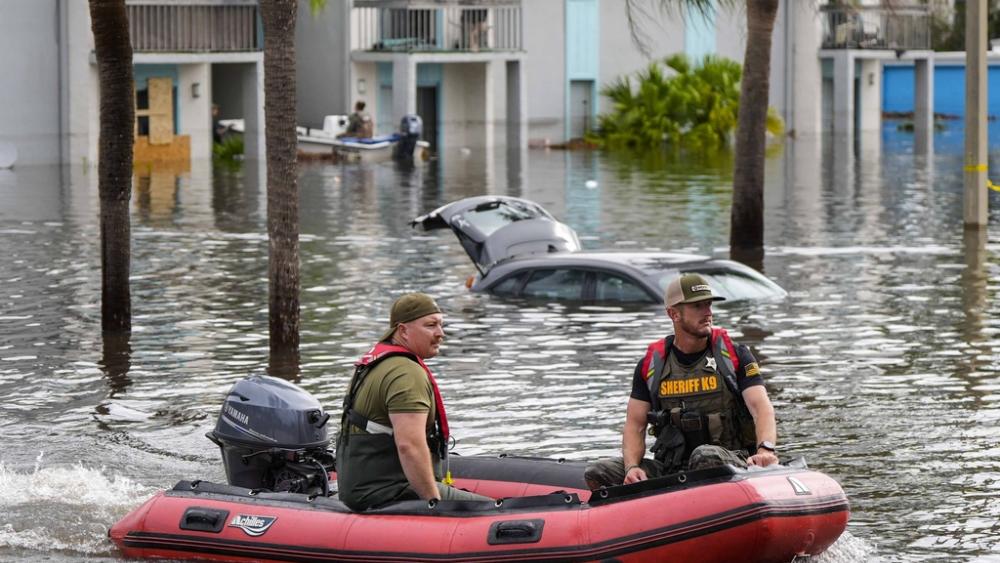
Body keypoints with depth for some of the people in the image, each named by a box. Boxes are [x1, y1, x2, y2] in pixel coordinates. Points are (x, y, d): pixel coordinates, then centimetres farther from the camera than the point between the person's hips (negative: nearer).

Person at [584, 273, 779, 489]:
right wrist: (632, 467, -13)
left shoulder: (734, 356, 3)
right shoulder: (650, 365, 10)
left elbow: (762, 407, -8)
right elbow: (635, 425, 9)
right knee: (597, 473, -15)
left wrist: (765, 449, -30)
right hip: (670, 469, 3)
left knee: (706, 456, -40)